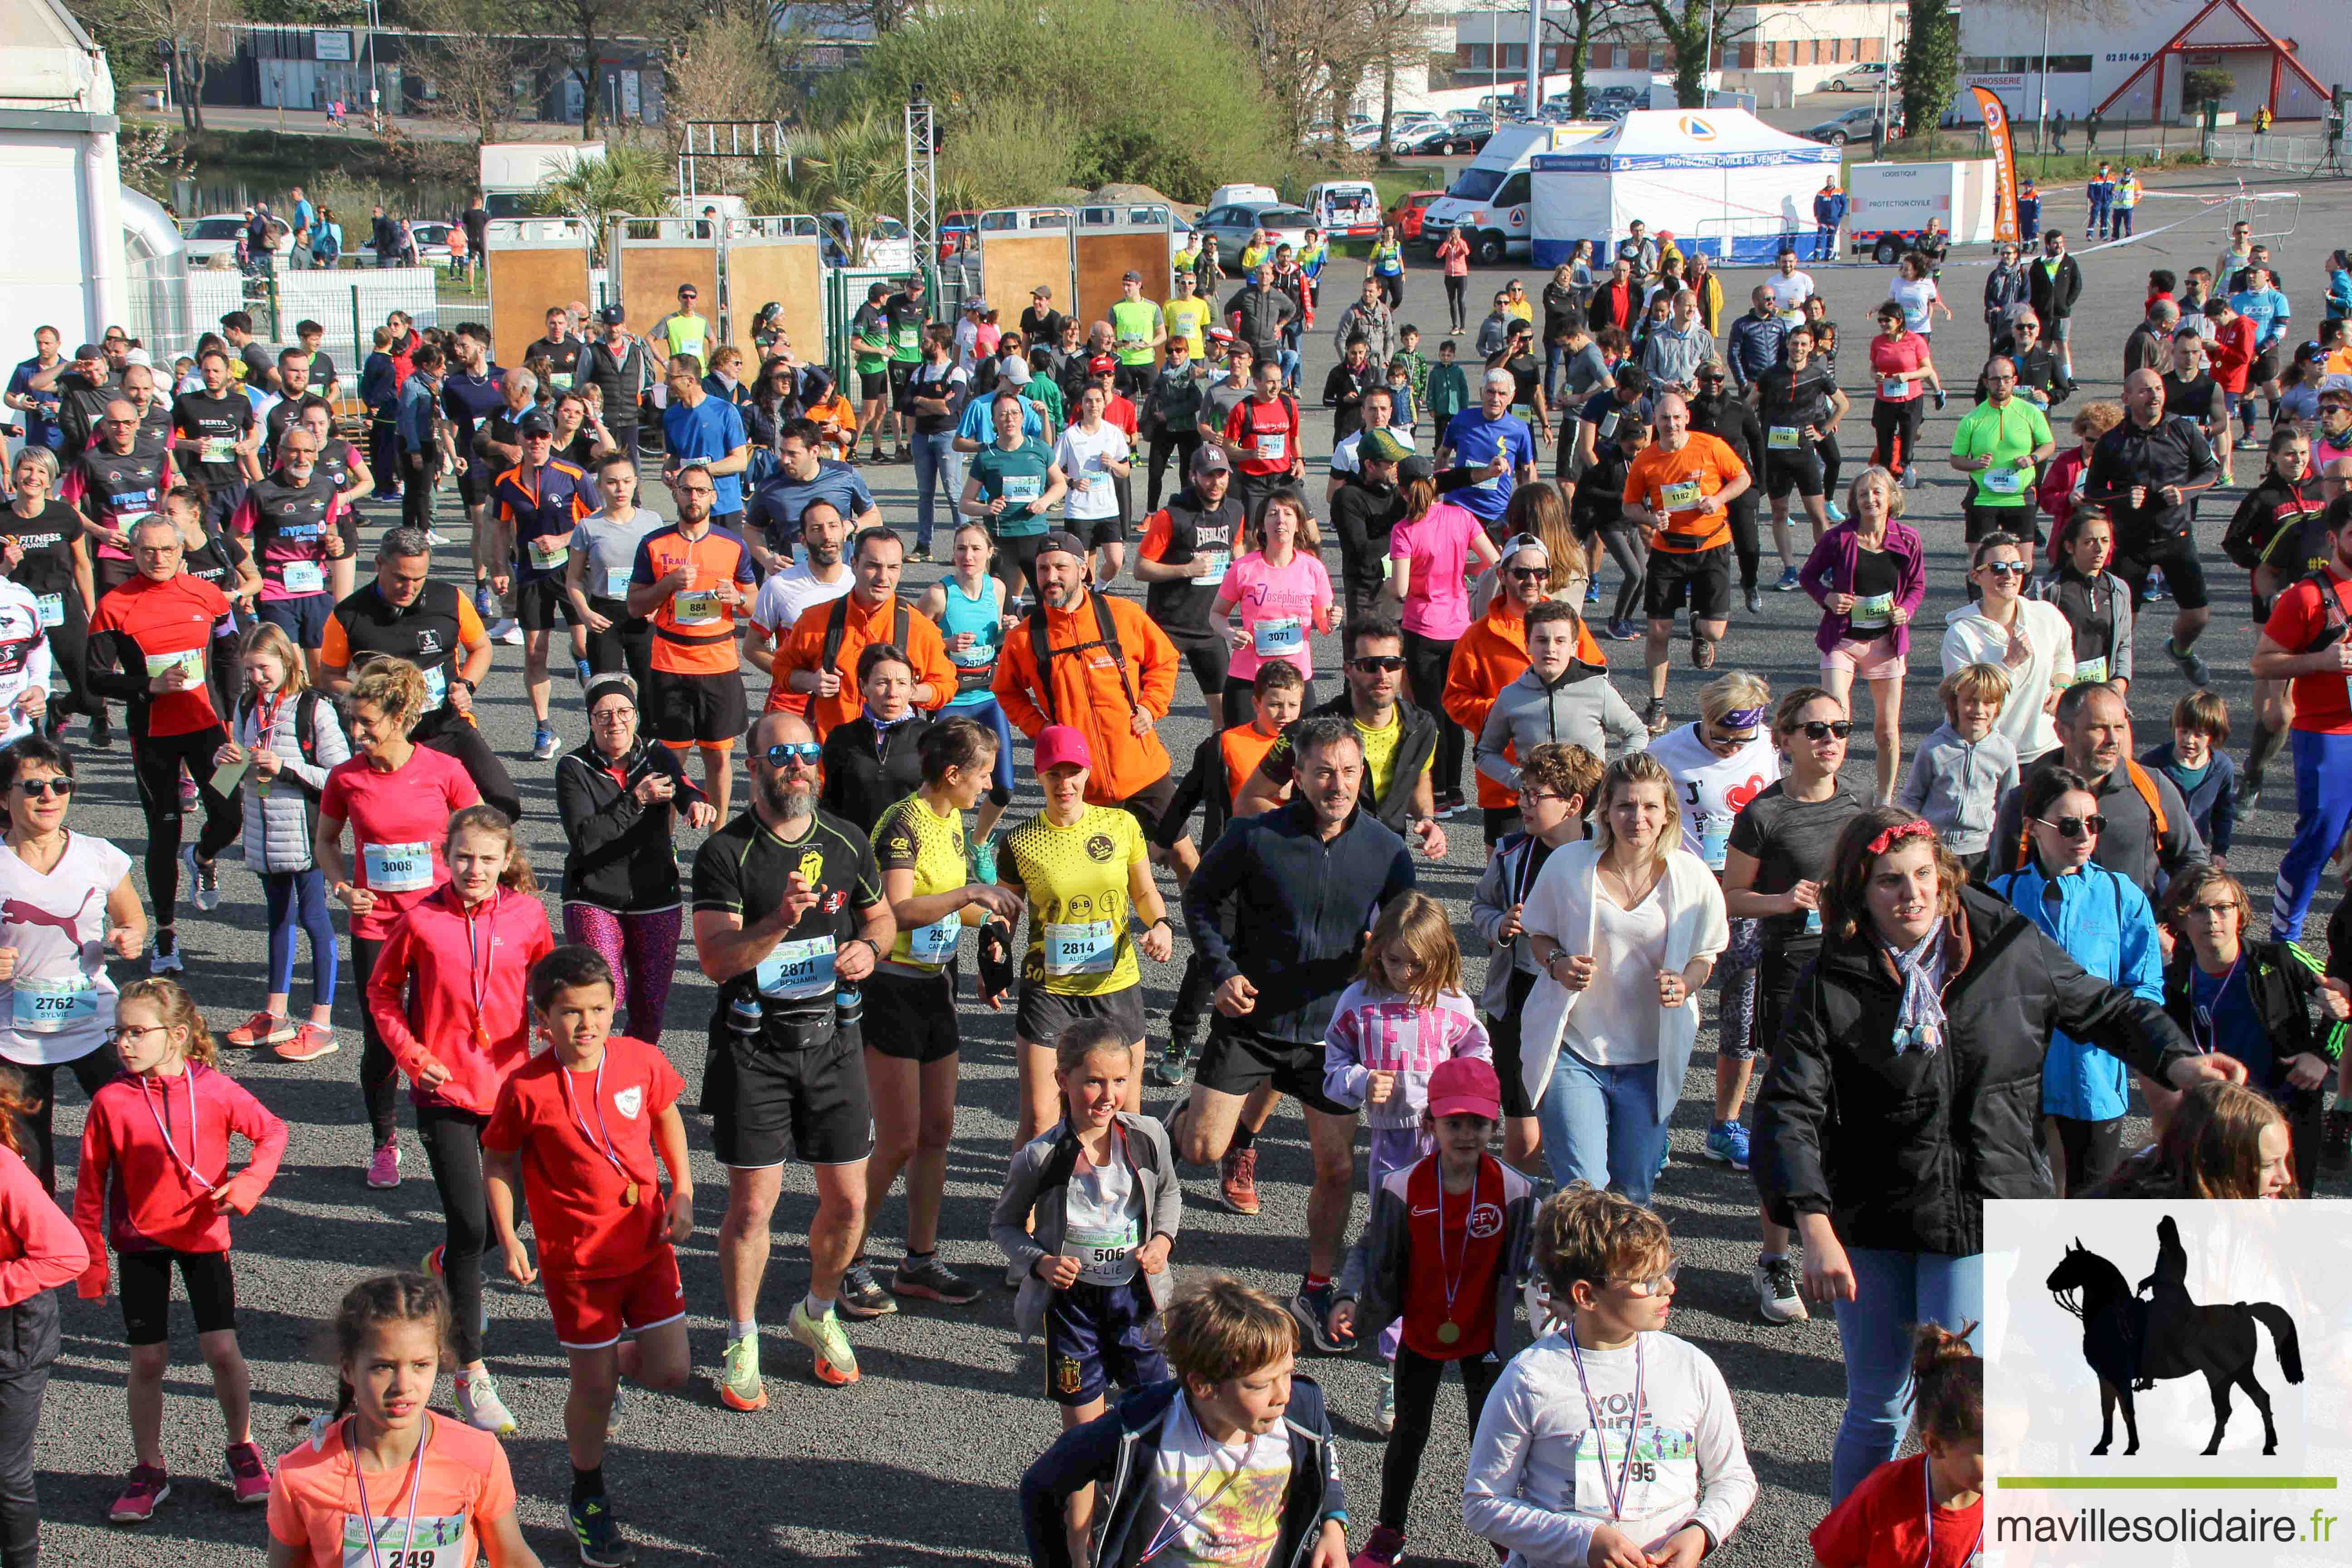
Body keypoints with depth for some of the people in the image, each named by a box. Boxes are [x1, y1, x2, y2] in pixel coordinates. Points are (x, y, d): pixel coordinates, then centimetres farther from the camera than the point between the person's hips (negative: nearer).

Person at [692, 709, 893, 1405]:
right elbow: (715, 958, -17)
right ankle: (742, 1342, 17)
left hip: (833, 1038, 4)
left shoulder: (846, 843, 5)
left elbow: (882, 916, 20)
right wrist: (780, 921, -32)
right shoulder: (724, 853, -9)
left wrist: (869, 947, -3)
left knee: (848, 1201, 7)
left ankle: (818, 1313, 32)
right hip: (754, 1046, -4)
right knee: (752, 1204, -2)